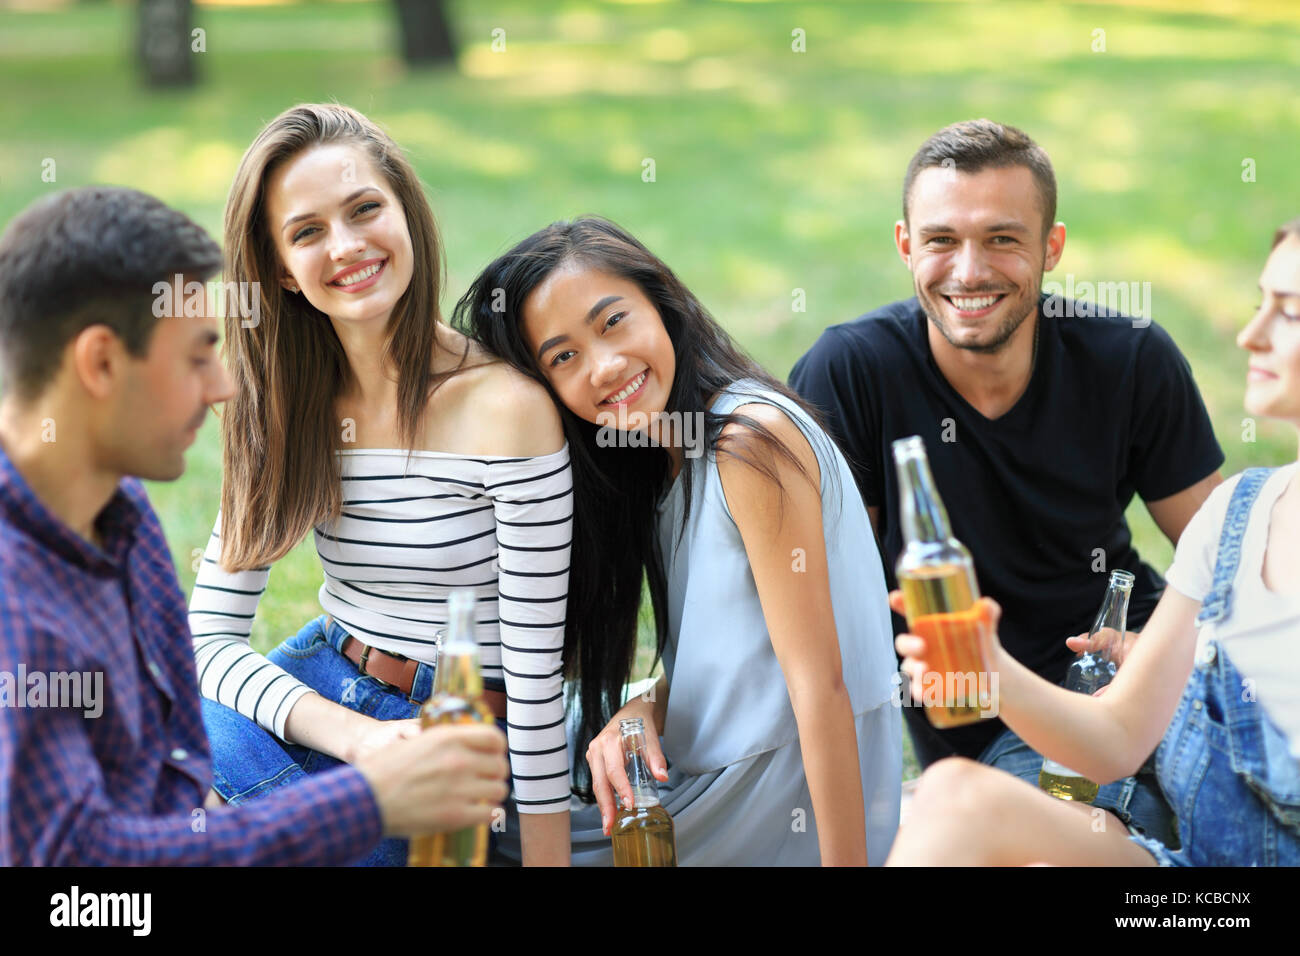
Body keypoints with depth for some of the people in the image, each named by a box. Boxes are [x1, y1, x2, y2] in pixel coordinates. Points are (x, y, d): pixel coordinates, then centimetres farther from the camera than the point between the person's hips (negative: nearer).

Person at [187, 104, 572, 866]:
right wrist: (359, 738, -22)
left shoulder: (505, 405, -18)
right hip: (321, 690, 4)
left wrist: (547, 856, -15)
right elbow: (211, 637, -5)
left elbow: (536, 675, -16)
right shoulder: (284, 405, -1)